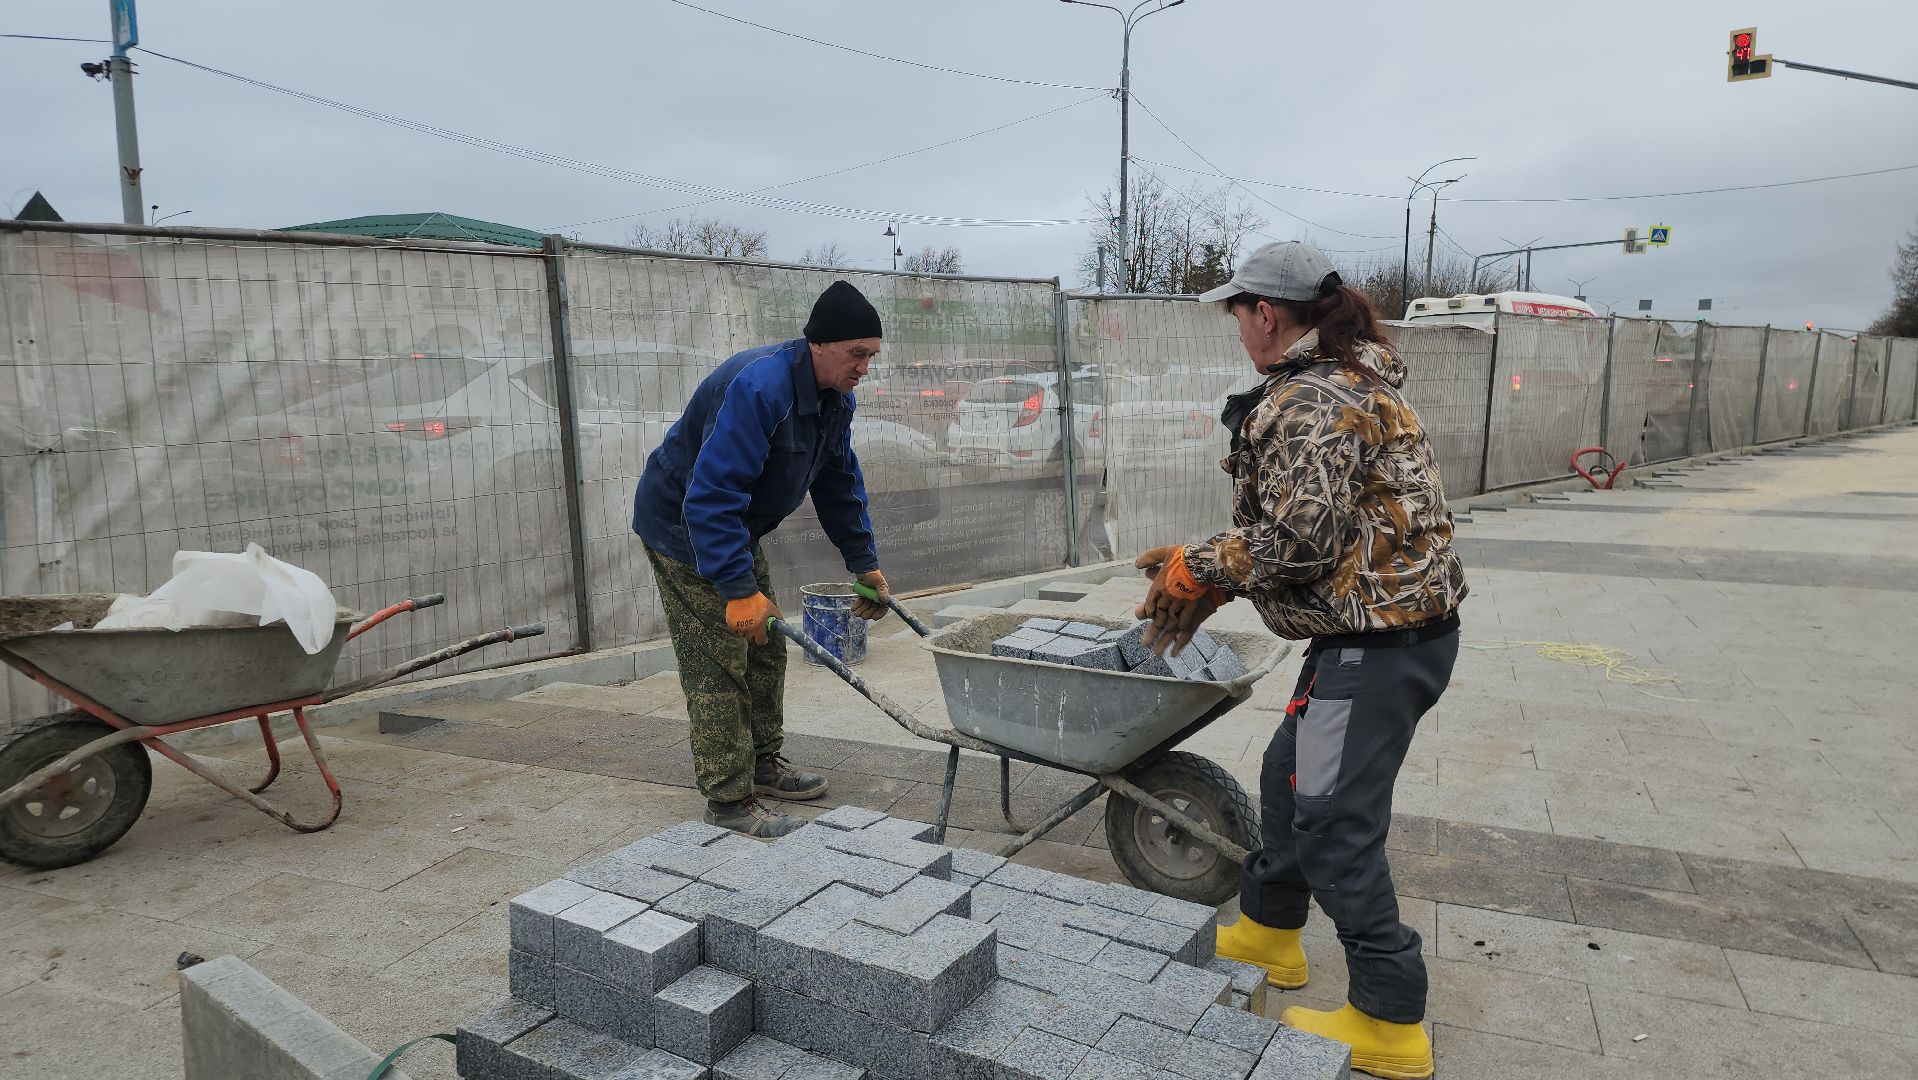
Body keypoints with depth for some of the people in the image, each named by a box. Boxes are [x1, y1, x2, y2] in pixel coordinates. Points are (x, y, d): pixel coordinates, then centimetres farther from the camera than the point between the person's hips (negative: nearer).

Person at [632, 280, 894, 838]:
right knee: (718, 664, -8)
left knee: (765, 650, 14)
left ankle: (763, 763, 29)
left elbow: (840, 484, 8)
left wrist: (865, 563, 5)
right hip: (682, 526, -9)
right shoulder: (759, 388, -33)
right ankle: (730, 798, 2)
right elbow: (710, 496, -38)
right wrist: (739, 589, -39)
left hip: (734, 526, 9)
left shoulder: (834, 397, -3)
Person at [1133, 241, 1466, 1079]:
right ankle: (1268, 931, 39)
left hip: (1378, 639, -11)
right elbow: (1300, 523, 17)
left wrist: (1197, 572, -10)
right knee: (1292, 774, 21)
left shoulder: (1311, 400, -19)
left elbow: (1298, 537, -25)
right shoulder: (1348, 379, 15)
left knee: (1334, 822, -2)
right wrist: (1209, 574, 10)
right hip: (1384, 623, 11)